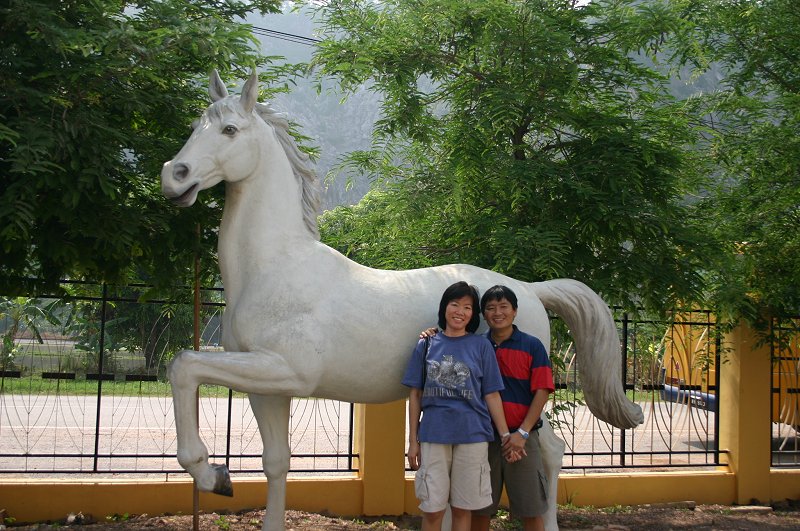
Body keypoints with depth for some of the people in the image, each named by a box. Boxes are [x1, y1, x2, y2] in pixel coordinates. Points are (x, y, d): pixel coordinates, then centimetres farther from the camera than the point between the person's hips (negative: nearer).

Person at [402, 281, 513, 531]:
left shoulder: (481, 346, 5)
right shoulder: (427, 345, 7)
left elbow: (491, 395, 4)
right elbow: (416, 395, 8)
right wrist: (413, 441, 4)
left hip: (472, 436, 0)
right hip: (433, 435, 1)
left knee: (462, 508, 5)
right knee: (432, 510, 0)